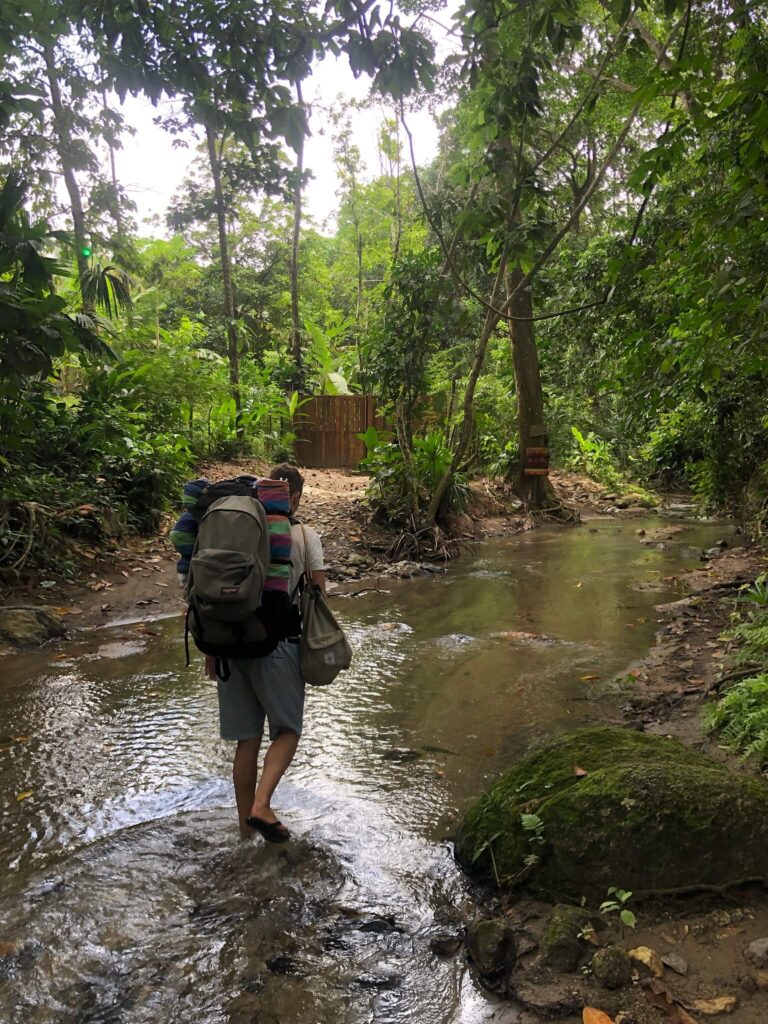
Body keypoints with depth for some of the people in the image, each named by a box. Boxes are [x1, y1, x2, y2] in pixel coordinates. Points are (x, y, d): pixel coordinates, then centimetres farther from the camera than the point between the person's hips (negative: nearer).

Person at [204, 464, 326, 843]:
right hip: (278, 643, -4)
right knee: (287, 730, 10)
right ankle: (260, 805, -8)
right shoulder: (305, 535, -1)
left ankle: (246, 823, 21)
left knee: (247, 740, 12)